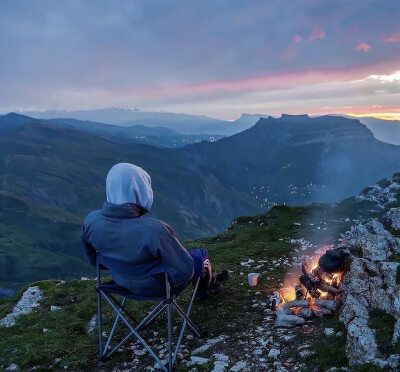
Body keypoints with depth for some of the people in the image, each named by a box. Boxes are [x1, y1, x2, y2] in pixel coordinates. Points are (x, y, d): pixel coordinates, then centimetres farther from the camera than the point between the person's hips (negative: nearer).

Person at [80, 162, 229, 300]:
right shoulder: (153, 230, -40)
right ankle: (208, 285, 55)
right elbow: (183, 272, -28)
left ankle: (211, 280, 51)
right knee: (201, 254, 23)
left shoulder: (91, 221, -21)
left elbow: (94, 260, -2)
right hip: (157, 286, -5)